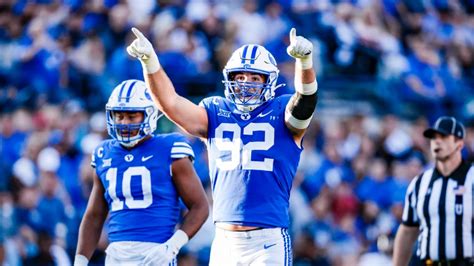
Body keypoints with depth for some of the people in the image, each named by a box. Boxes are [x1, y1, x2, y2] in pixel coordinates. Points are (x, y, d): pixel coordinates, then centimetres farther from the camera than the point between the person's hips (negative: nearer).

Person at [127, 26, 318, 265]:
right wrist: (149, 61, -16)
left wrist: (304, 61, -38)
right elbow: (171, 102, 0)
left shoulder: (282, 113, 3)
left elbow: (305, 100, -17)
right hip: (224, 242, 4)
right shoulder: (216, 113, 12)